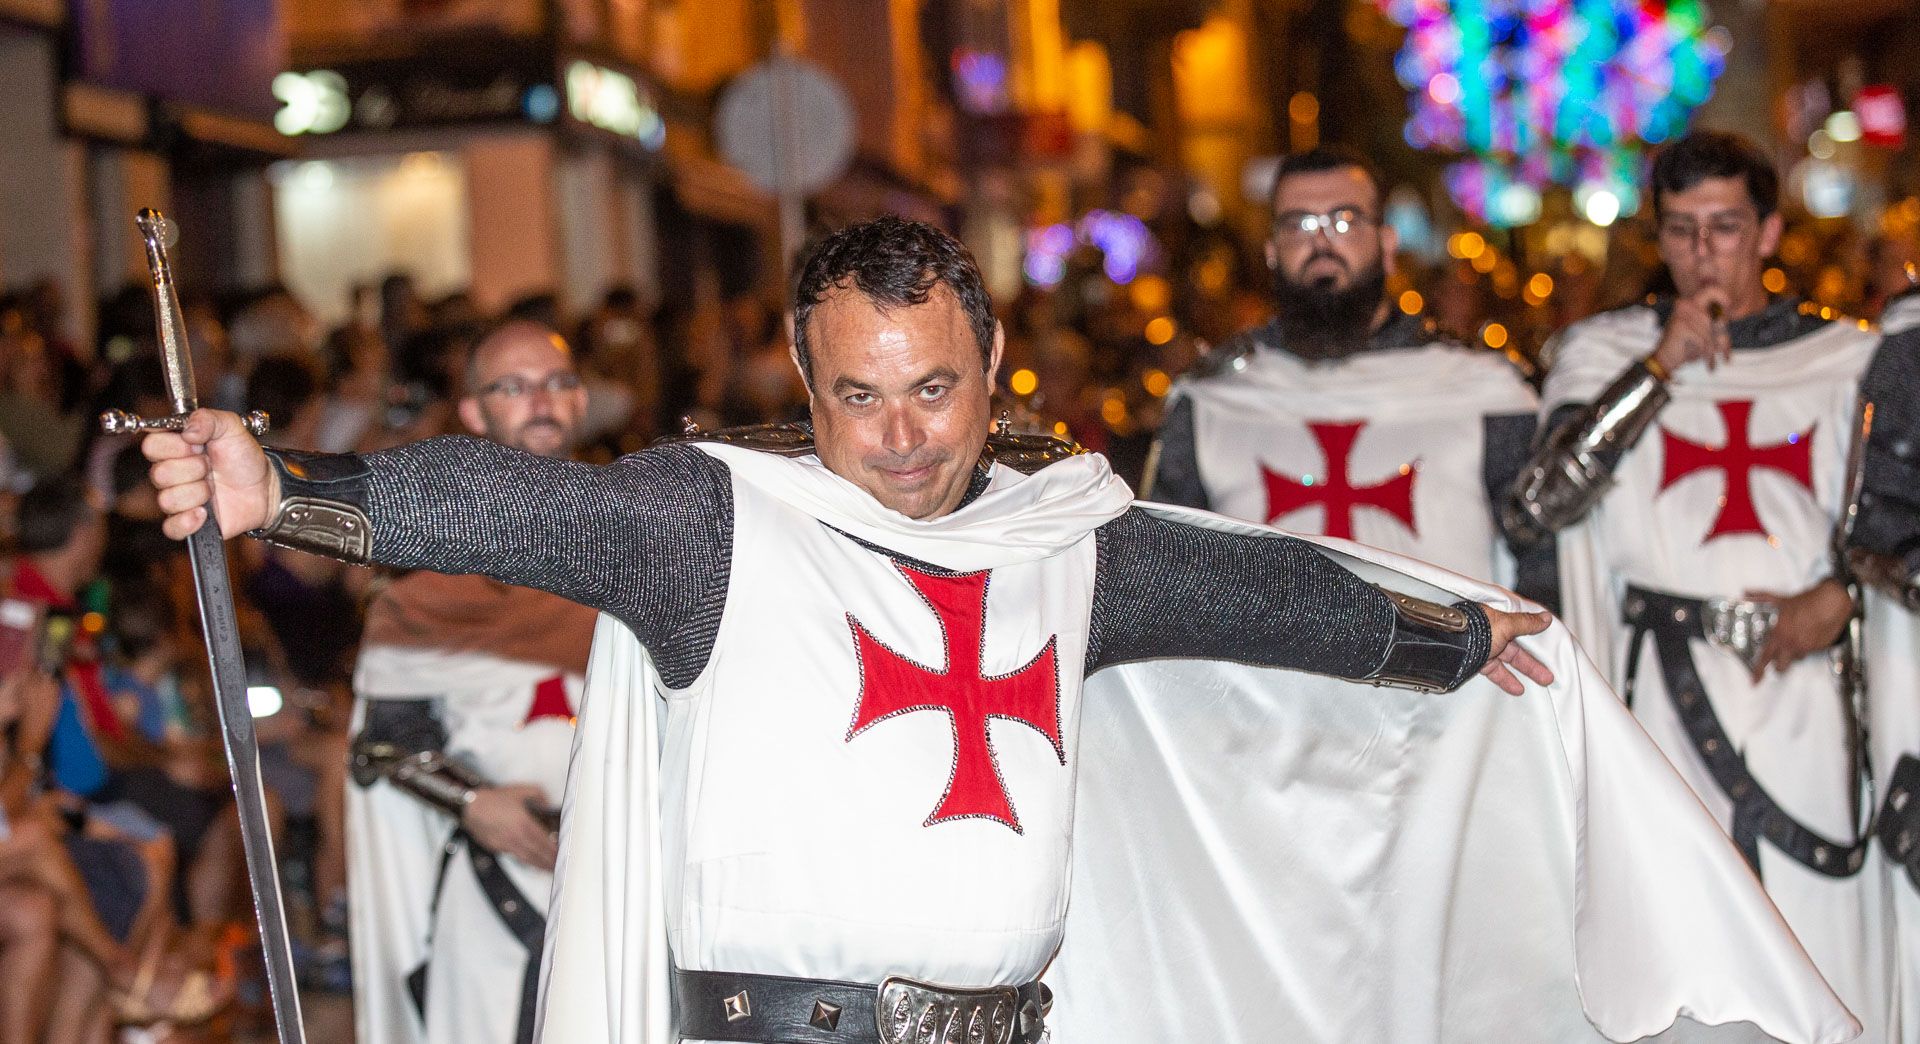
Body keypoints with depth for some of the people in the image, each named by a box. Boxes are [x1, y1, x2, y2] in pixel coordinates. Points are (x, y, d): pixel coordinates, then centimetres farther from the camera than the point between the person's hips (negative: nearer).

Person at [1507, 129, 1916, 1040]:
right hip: (1664, 690, -1)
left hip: (1802, 685, 1)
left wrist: (1836, 597, -8)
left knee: (1822, 949, -4)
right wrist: (1663, 366, -7)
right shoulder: (1605, 352, 8)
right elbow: (1539, 501, -7)